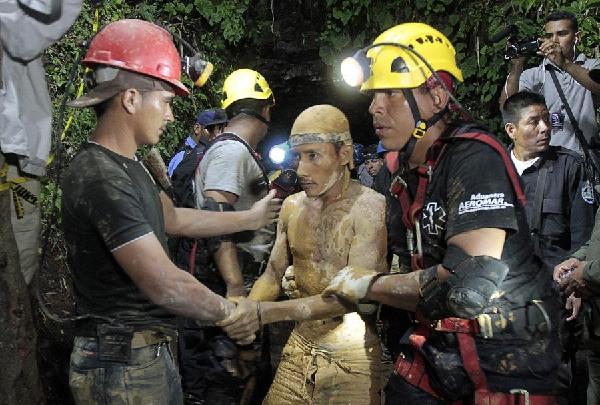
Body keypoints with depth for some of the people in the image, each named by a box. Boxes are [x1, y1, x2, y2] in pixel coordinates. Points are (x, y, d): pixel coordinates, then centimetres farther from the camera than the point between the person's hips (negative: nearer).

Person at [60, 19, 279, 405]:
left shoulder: (128, 165, 9)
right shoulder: (101, 178, -24)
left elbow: (173, 218, 23)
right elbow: (166, 286, -25)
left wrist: (250, 218, 27)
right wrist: (234, 311, -10)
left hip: (152, 352, 9)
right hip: (123, 364, -9)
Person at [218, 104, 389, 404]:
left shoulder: (369, 207, -15)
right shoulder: (292, 206, 5)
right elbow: (273, 274, 10)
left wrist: (269, 312, -29)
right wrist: (246, 312, -12)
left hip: (349, 355, -5)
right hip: (299, 346, 5)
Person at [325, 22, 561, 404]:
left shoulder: (474, 157, -19)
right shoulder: (409, 173, 6)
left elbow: (472, 278, -29)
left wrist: (373, 283, -17)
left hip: (506, 357, -7)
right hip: (441, 345, 7)